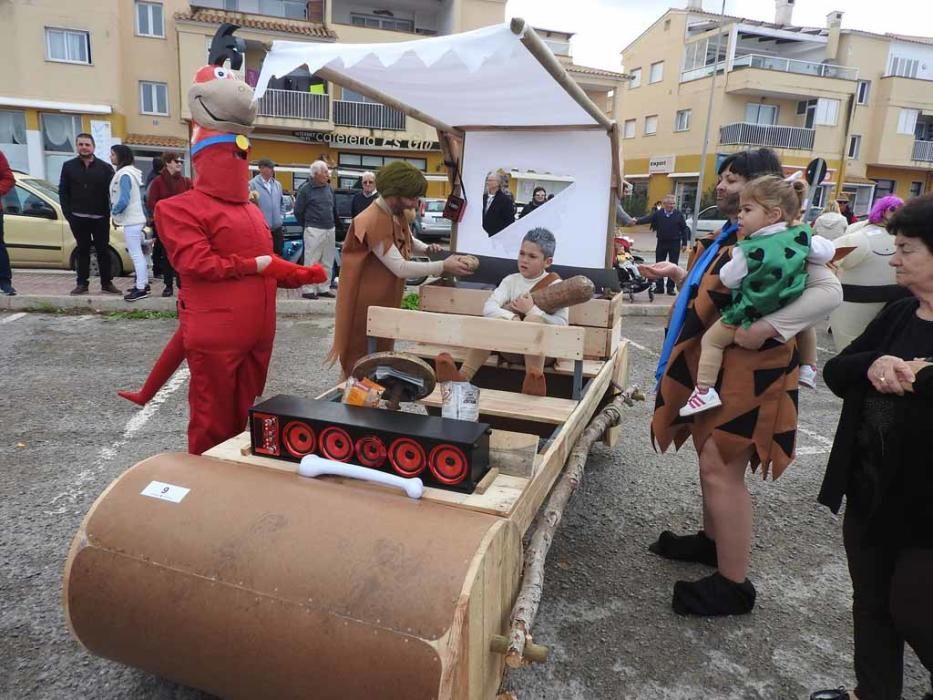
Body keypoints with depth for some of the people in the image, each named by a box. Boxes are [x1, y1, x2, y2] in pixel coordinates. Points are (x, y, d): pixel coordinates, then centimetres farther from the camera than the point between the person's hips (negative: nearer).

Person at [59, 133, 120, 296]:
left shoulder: (105, 167, 2)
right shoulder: (68, 166, 7)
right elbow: (63, 192, 7)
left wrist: (110, 214, -10)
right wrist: (68, 213, -3)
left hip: (100, 218, -1)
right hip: (78, 218, 1)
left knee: (103, 250, 3)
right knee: (82, 250, 7)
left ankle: (106, 283, 11)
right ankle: (82, 283, 12)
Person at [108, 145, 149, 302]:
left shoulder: (124, 175, -15)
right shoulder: (129, 172, 14)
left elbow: (123, 200, -22)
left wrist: (113, 212, -6)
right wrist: (117, 213, 13)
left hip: (130, 220, -10)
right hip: (135, 218, 10)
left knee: (135, 254, -9)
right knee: (138, 254, 15)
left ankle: (141, 289, -8)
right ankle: (144, 284, 22)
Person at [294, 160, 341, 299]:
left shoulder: (329, 188, 11)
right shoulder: (306, 189, -5)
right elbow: (298, 211, 0)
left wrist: (335, 224, 15)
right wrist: (306, 225, 6)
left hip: (330, 230, 6)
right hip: (314, 230, -6)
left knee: (327, 262, 9)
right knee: (311, 261, -5)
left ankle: (324, 288, 18)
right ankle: (308, 289, 0)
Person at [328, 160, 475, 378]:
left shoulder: (397, 215, 3)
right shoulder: (372, 222, -27)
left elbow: (408, 241, 21)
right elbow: (400, 268, -30)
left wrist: (427, 249, -1)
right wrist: (443, 266, -28)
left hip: (386, 299, 9)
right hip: (365, 302, -9)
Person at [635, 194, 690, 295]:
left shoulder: (678, 214, -1)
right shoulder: (658, 213, -2)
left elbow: (684, 229, 2)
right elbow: (648, 218, -13)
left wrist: (684, 243, 0)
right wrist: (637, 220, -33)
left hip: (675, 243, -1)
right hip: (661, 243, 1)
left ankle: (670, 288, 11)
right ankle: (659, 287, 13)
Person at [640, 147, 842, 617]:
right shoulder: (730, 234, 12)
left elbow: (829, 291, -24)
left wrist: (767, 329, -30)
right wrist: (676, 274, 11)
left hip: (745, 370, -10)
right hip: (713, 365, 10)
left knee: (721, 470, -6)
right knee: (712, 458, 20)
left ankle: (733, 585, 7)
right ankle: (712, 540, 39)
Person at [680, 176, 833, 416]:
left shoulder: (748, 250, -19)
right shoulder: (802, 236, -6)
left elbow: (728, 279, -8)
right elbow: (827, 252, 8)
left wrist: (734, 259, 9)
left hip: (750, 315, -5)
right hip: (789, 313, 6)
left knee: (710, 341, 4)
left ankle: (704, 391, -5)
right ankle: (808, 369, 41)